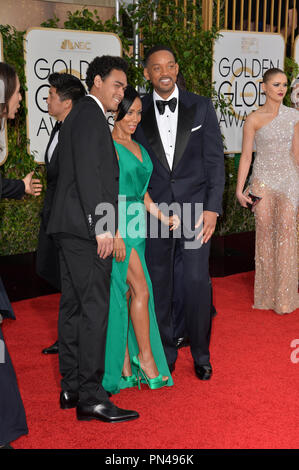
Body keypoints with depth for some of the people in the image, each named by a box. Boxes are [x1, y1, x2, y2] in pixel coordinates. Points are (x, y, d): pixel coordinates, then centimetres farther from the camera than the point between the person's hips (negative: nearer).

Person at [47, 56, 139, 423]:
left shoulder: (78, 115, 23)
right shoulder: (90, 116, -9)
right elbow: (88, 174, -19)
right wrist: (101, 227, -21)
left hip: (71, 228, 11)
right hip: (86, 227, -11)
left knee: (73, 306, 11)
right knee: (94, 308, -9)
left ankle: (71, 388, 18)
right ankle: (90, 396, -6)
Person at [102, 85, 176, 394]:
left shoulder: (138, 148, 17)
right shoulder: (108, 146, -8)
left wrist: (164, 218, 9)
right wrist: (115, 233, -19)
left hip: (136, 227, 8)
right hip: (118, 225, -8)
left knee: (127, 293, 8)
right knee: (141, 289, -9)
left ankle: (125, 364, 14)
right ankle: (145, 356, 4)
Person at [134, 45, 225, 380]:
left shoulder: (201, 107, 3)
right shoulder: (138, 111, 4)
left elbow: (215, 159, 1)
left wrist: (212, 207, -7)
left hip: (195, 205, -1)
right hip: (154, 207, 1)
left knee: (197, 281, -3)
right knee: (159, 283, 6)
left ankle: (201, 354, 15)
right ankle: (165, 352, 22)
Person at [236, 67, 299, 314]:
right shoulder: (254, 119, 1)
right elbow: (246, 156, 1)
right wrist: (239, 189, -4)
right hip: (263, 180, -1)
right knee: (265, 231, -1)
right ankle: (267, 293, 11)